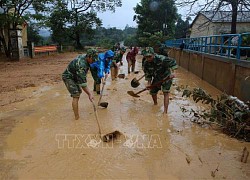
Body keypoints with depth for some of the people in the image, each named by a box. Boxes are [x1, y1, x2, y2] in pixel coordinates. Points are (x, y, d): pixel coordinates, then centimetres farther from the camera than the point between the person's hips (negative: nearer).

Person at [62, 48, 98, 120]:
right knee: (76, 96, -16)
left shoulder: (85, 56, -7)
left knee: (79, 91, 22)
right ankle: (77, 117, -15)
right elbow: (82, 82, -37)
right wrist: (89, 94, -38)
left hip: (74, 76, 10)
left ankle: (74, 107, 46)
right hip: (68, 77, -10)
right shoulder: (81, 64, -36)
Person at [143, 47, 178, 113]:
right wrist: (149, 82, -12)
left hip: (166, 77, -5)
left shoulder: (161, 59, -33)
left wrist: (172, 72, -32)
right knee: (152, 92, 10)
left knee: (166, 93, -18)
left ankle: (165, 112, -18)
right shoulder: (146, 63, -16)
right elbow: (147, 73, -2)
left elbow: (172, 61, -23)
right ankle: (155, 104, 43)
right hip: (156, 78, 6)